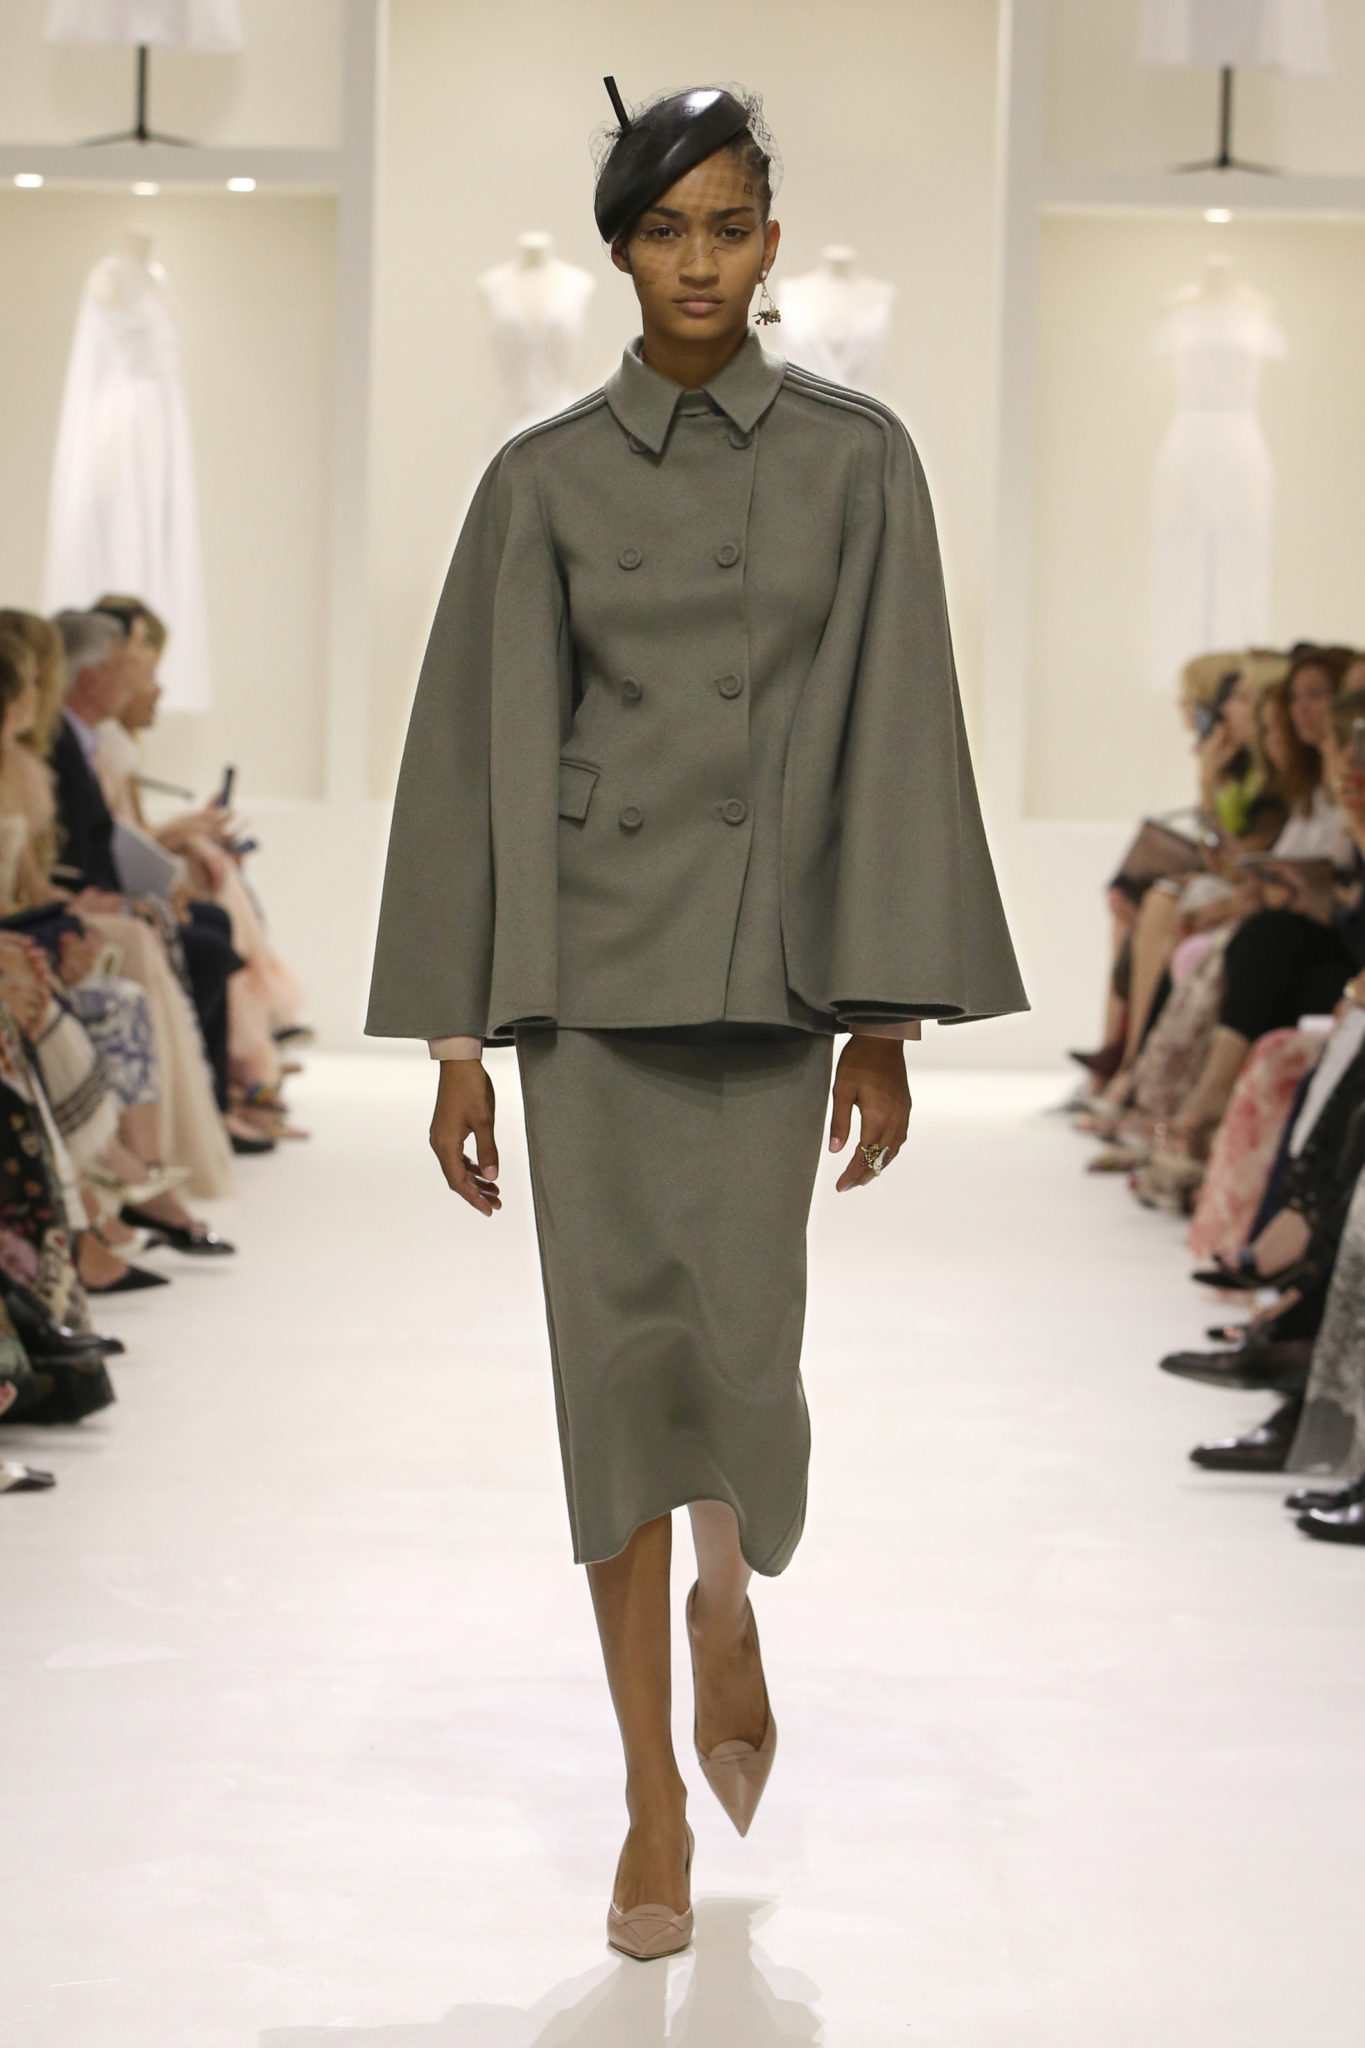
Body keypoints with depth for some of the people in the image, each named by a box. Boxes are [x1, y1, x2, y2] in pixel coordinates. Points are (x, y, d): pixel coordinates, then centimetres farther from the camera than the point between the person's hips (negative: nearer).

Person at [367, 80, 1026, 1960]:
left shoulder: (858, 460, 2)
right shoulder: (545, 478, 3)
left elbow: (897, 733, 0)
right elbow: (480, 748, 3)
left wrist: (888, 1016, -4)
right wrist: (457, 1034, 0)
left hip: (768, 955, 0)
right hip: (586, 948, 0)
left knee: (740, 1341, -2)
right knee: (619, 1348, -2)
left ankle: (729, 1599, 34)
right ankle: (656, 1795, 7)